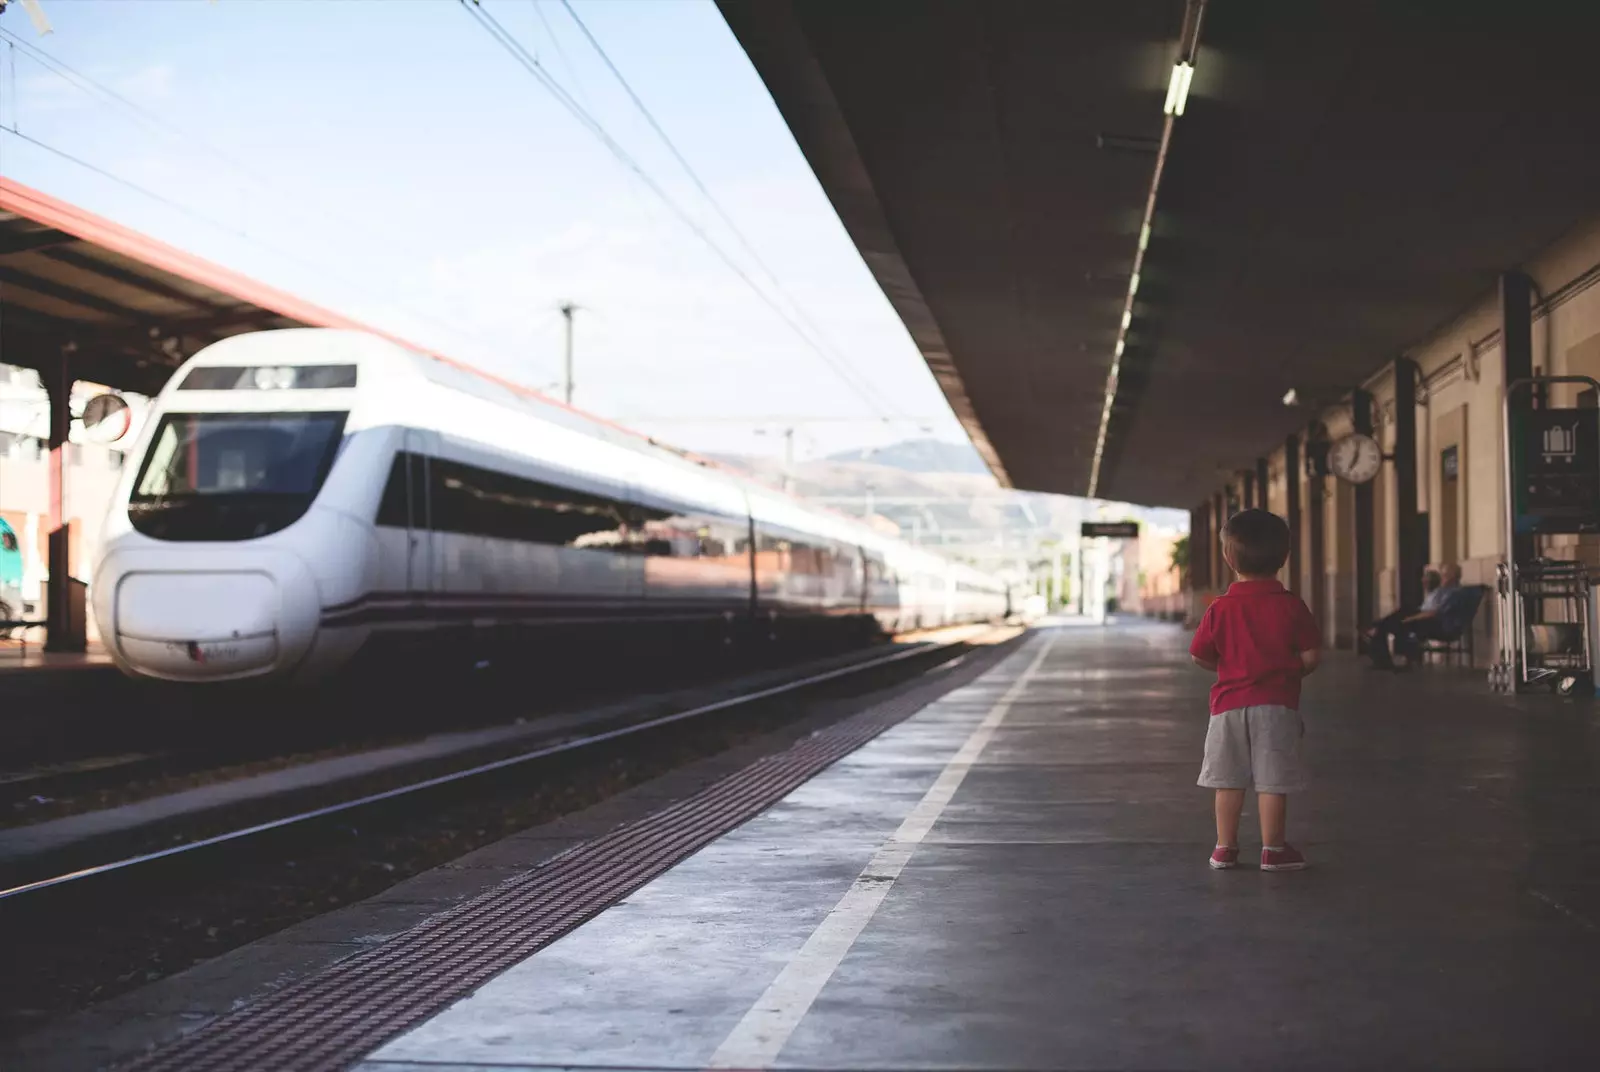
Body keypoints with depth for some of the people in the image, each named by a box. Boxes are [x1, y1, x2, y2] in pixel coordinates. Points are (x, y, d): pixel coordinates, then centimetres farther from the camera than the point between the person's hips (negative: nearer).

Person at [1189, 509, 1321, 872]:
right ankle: (1273, 849, 6)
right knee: (1272, 780, 2)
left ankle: (1225, 847, 15)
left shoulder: (1220, 608, -3)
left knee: (1228, 779, 10)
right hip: (1277, 705, -1)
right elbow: (1311, 655, -6)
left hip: (1229, 704, 1)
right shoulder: (1290, 606, -5)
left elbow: (1199, 656, 0)